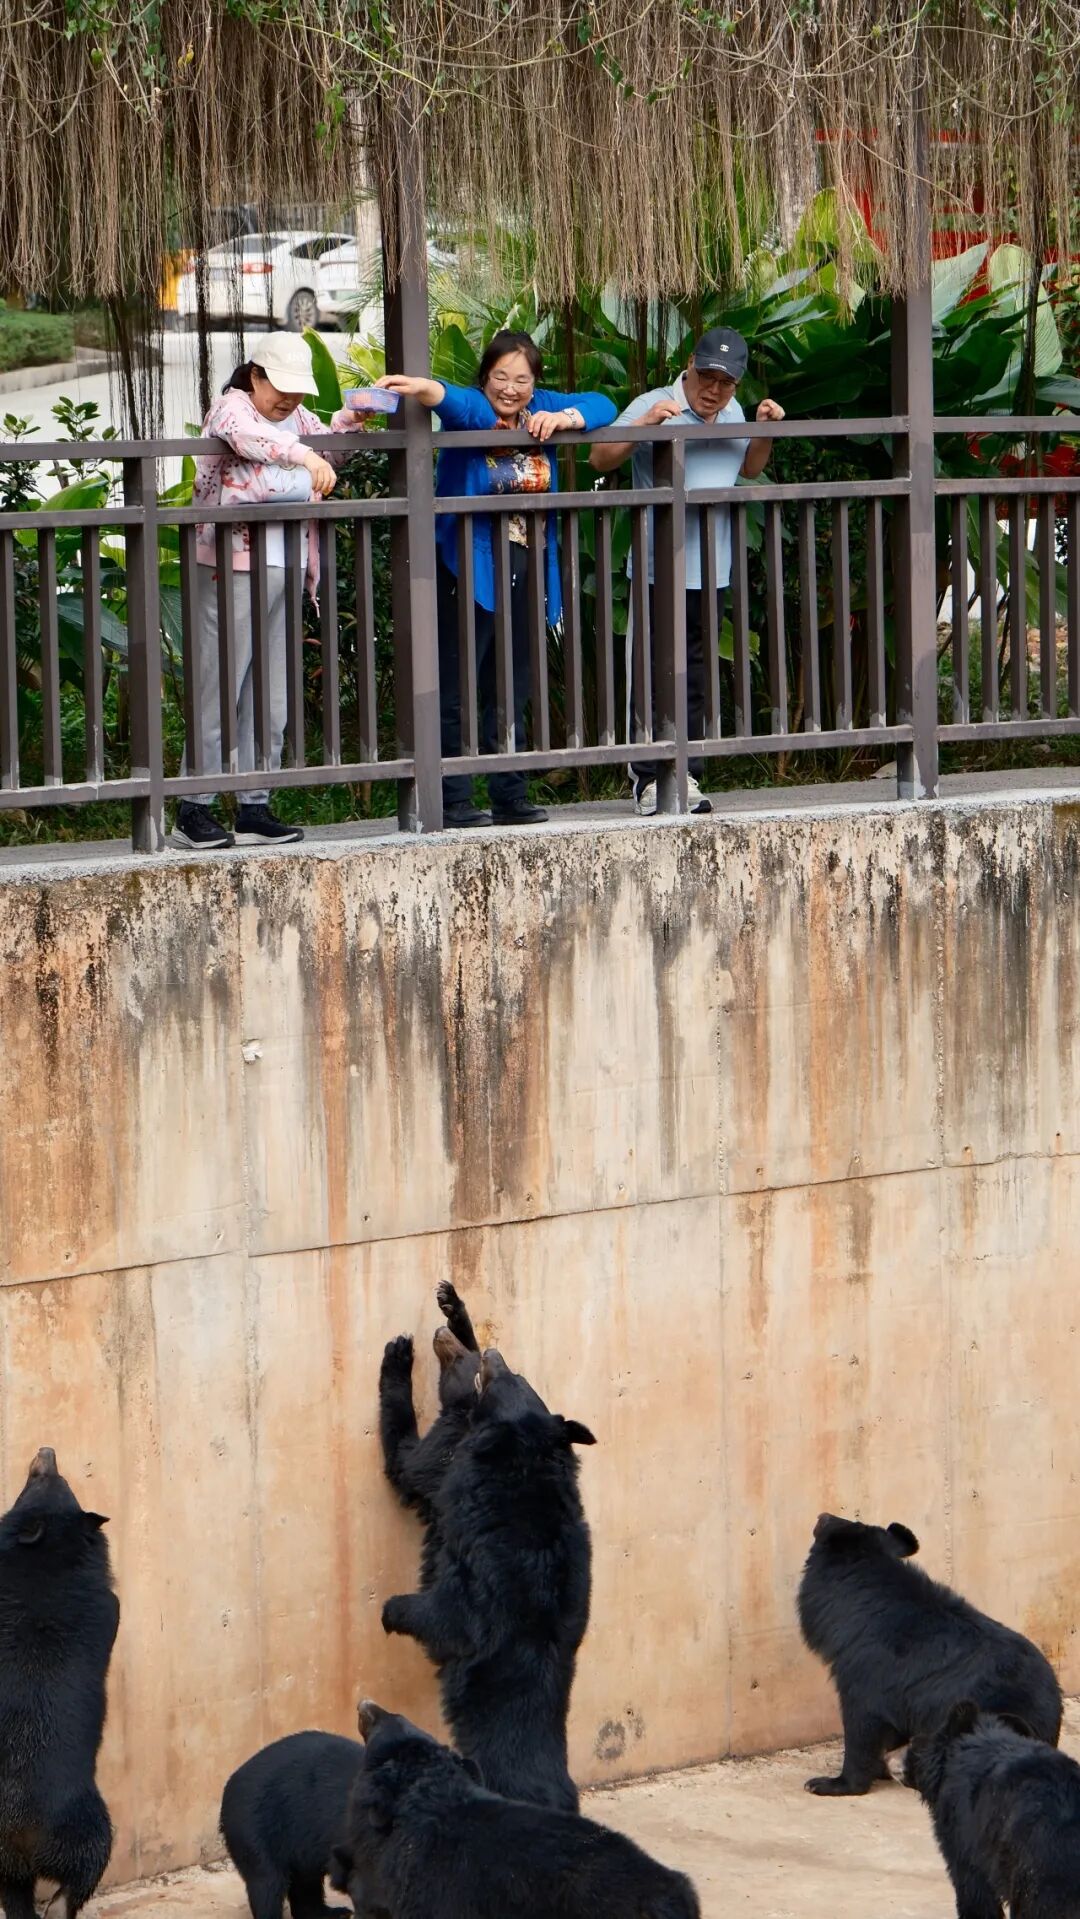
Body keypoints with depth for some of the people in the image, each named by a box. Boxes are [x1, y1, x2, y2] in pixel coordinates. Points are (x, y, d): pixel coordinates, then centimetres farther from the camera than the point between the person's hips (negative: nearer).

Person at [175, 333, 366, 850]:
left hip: (285, 570, 8)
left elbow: (326, 449, 32)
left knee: (272, 699, 8)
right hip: (233, 569, -8)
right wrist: (306, 455, -44)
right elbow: (247, 436, -29)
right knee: (220, 688, -8)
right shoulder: (231, 406, -7)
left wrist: (347, 423, 10)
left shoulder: (296, 416, 17)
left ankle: (255, 809, 12)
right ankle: (194, 809, -4)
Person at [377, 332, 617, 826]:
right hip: (468, 570, -6)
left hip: (524, 571, 6)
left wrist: (563, 418, -13)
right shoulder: (474, 410, -9)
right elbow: (453, 402, -30)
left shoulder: (540, 410, 8)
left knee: (511, 691, 12)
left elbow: (602, 406, 8)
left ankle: (510, 797, 18)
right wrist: (422, 389, -55)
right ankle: (453, 799, -5)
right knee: (457, 688, -7)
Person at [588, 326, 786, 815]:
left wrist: (765, 431, 10)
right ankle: (648, 779, 1)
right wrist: (645, 424, -27)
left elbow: (748, 470, 28)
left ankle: (687, 777, 14)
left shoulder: (733, 412, 13)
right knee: (653, 676, -3)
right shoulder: (653, 406, -7)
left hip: (712, 572, 6)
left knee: (695, 678, 9)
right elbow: (600, 459, -14)